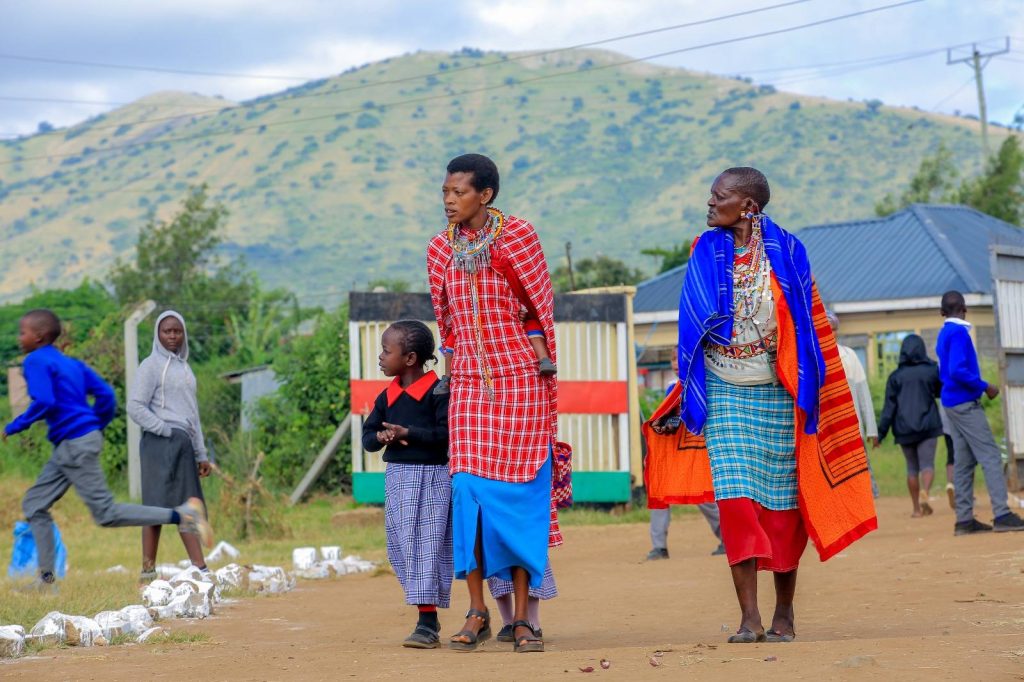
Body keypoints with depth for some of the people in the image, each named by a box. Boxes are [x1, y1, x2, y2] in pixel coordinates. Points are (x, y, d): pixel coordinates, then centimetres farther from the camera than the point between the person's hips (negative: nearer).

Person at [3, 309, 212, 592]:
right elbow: (105, 394, 12)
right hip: (66, 447, 10)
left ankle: (181, 514, -13)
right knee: (34, 504, 13)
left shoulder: (35, 361, -9)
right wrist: (97, 427, 22)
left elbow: (44, 403, -22)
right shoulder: (71, 363, 16)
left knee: (106, 513, -8)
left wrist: (13, 427, -12)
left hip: (76, 445, -10)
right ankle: (46, 580, 12)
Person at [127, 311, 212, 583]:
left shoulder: (184, 367, 19)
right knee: (157, 507, -6)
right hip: (160, 444, -8)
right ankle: (148, 570, -3)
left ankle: (200, 569, 3)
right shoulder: (151, 366, -4)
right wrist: (166, 430, -14)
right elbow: (135, 407, -12)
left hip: (184, 446, 8)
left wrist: (201, 454, 19)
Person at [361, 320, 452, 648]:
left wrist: (408, 433, -20)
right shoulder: (387, 397, 11)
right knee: (400, 548, 10)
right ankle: (428, 616, 21)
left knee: (426, 546, -10)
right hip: (396, 477, 7)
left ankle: (427, 623, -10)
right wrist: (381, 437, -12)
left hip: (430, 476, -7)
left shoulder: (437, 391, -9)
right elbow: (367, 435, 10)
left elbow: (447, 433, -17)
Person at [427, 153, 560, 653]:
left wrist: (544, 367, 3)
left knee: (520, 490, -3)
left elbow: (542, 307, 2)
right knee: (468, 489, -5)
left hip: (522, 378, -3)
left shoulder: (518, 236, -3)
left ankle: (522, 616, 2)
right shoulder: (440, 248, 8)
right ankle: (477, 613, 3)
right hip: (469, 383, 3)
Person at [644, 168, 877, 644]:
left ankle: (784, 614, 15)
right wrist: (685, 393, 5)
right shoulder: (706, 252, 4)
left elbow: (806, 325, 1)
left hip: (776, 392, -1)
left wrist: (807, 390, -4)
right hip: (724, 392, 1)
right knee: (736, 500, -10)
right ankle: (749, 617, -9)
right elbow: (694, 327, 7)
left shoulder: (786, 251, -2)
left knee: (781, 503, 3)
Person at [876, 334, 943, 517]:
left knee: (912, 468, 11)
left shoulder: (896, 376, 0)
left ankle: (917, 508, 12)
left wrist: (881, 433, -1)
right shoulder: (931, 370, 0)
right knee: (927, 464, -4)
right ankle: (925, 493, -33)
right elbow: (940, 391, 15)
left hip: (904, 428, 1)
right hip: (928, 425, -1)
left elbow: (889, 406, -2)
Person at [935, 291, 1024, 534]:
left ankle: (964, 519, 6)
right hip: (965, 404, -9)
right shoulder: (959, 333, -13)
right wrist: (985, 387, -14)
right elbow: (957, 371, -23)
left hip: (953, 403, 9)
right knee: (990, 456, -10)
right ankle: (1002, 515, -16)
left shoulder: (944, 334, 14)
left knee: (964, 461, 8)